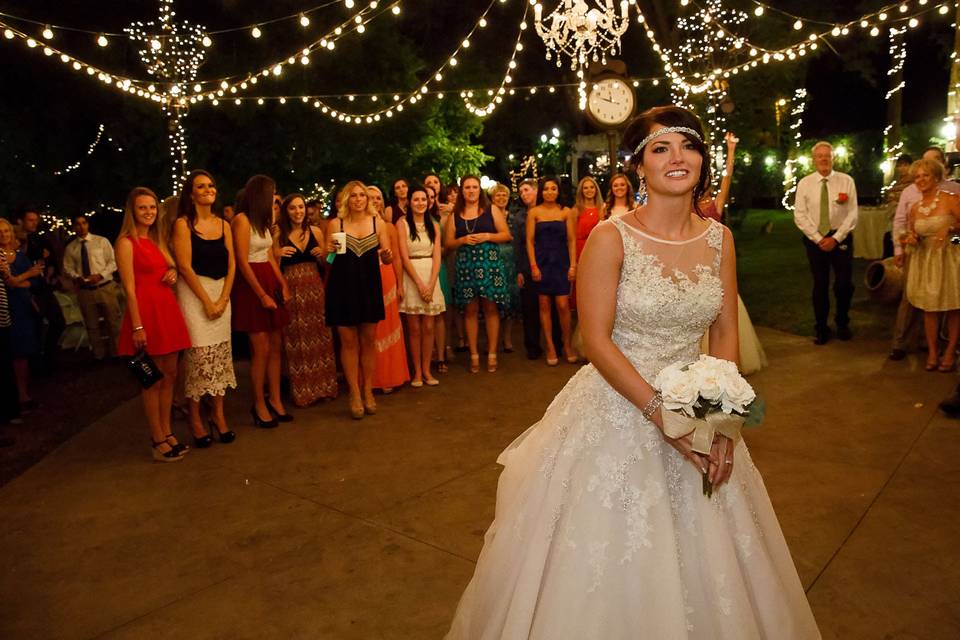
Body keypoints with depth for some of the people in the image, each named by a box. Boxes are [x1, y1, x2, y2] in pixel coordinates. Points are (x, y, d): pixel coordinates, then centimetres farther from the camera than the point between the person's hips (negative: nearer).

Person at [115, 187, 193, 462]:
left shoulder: (160, 240, 14)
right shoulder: (126, 242, -8)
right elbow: (130, 289, -12)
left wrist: (173, 272, 2)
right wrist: (137, 326, -16)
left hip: (168, 309, 8)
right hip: (146, 311, -7)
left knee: (170, 376, 11)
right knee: (154, 380, 0)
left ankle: (167, 432, 22)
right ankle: (158, 441, 9)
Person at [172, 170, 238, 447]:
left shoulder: (223, 224, 11)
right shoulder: (183, 224, -3)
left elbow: (231, 265, 7)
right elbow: (185, 266, -10)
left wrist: (223, 298, -4)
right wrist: (207, 301, -12)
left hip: (222, 292, 5)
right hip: (193, 292, -5)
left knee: (221, 353, 5)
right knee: (199, 354, -7)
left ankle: (218, 415, 13)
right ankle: (195, 419, 4)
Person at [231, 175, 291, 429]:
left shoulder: (262, 221, 16)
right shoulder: (241, 220, -9)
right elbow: (242, 262, -14)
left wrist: (283, 284, 2)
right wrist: (262, 295, -15)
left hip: (270, 283, 8)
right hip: (251, 286, -8)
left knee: (276, 346, 7)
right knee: (261, 349, -6)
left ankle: (275, 401, 16)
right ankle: (259, 405, 7)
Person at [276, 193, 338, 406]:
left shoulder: (316, 231, 6)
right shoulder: (279, 235, 0)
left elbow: (325, 263, 13)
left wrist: (322, 254, -8)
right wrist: (278, 255, -18)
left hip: (314, 288, 2)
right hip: (290, 289, -2)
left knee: (318, 335, 5)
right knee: (296, 338, 2)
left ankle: (321, 385, 17)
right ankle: (301, 390, 13)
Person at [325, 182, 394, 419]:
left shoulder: (378, 223, 6)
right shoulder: (335, 224, 3)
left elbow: (387, 258, 7)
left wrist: (387, 255, -16)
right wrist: (329, 251, -15)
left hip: (370, 287, 1)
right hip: (342, 287, -1)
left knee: (369, 340, 6)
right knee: (348, 341, 2)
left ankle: (368, 391, 19)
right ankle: (355, 395, 11)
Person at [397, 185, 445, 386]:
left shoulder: (433, 225, 10)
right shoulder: (402, 223, -1)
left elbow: (437, 256, 3)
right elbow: (404, 257, -7)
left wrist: (431, 284, -10)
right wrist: (419, 284, -13)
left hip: (431, 277, 3)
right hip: (411, 277, -3)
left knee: (428, 327, 4)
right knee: (414, 328, 1)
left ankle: (426, 370, 14)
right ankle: (417, 371, 10)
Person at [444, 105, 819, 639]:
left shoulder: (719, 238, 2)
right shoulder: (611, 237, -13)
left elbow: (725, 331, 5)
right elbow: (597, 341, -16)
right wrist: (661, 414, -20)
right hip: (618, 410, -4)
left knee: (702, 562, 19)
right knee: (614, 550, 10)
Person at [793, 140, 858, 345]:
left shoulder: (846, 181, -2)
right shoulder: (804, 183, 0)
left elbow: (852, 214, -4)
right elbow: (800, 216, -4)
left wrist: (835, 238, -12)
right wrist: (819, 238, -10)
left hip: (840, 238, -1)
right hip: (815, 239, 1)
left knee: (844, 284, -1)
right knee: (820, 285, 8)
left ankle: (842, 323, 25)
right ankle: (822, 329, 20)